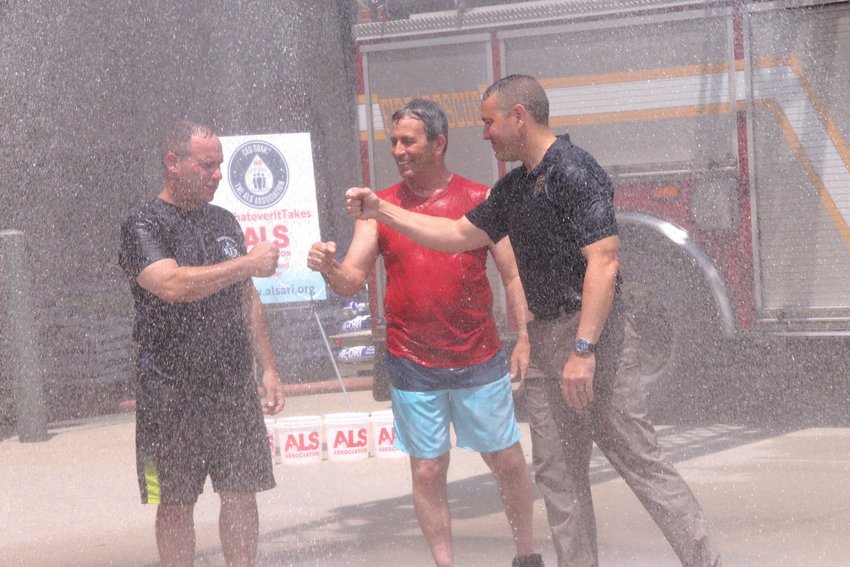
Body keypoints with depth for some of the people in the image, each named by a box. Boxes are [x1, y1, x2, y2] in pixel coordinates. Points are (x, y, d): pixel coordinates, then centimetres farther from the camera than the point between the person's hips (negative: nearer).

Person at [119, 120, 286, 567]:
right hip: (173, 393, -5)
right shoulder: (144, 228, -7)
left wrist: (268, 369, 15)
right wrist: (248, 263, -20)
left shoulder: (224, 222, 15)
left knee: (242, 496, 5)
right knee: (176, 504, 2)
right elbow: (174, 285, -25)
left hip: (234, 388, 5)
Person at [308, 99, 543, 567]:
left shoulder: (480, 200, 0)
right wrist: (330, 269, -25)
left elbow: (512, 274, 2)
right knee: (427, 472, 5)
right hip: (413, 368, 0)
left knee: (508, 461, 9)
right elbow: (351, 282, -3)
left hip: (479, 360, 0)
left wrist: (524, 337, -8)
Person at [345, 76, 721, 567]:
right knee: (557, 470, 10)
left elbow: (604, 261, -21)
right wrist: (381, 211, 19)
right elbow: (459, 235, 25)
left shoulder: (573, 171, -14)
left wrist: (583, 349, -25)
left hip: (592, 334, -10)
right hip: (545, 340, 10)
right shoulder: (516, 187, 15)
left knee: (640, 459, -9)